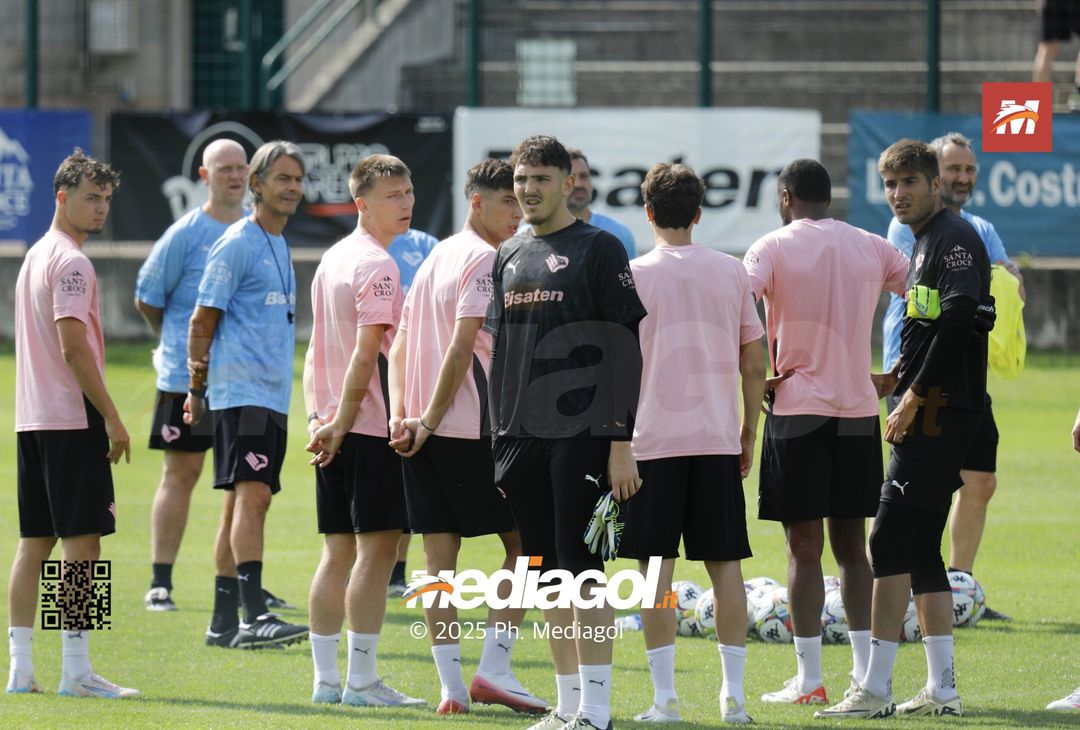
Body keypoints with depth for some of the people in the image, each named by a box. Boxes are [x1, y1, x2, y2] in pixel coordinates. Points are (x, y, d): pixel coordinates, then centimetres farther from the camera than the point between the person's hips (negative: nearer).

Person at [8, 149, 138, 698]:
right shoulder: (70, 262, -12)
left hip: (32, 420, 9)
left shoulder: (34, 257, 17)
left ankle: (20, 668, 8)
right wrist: (112, 418, -16)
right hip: (73, 420, -9)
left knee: (34, 543, 9)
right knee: (81, 541, -7)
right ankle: (76, 669, -9)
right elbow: (73, 347, -19)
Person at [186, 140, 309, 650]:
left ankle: (224, 621, 14)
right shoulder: (237, 245, -8)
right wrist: (196, 389, -8)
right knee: (252, 495, -18)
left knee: (243, 502, 10)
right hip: (240, 392, -9)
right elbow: (202, 321, -8)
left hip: (273, 396, 9)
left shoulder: (279, 246, 18)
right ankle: (254, 616, -27)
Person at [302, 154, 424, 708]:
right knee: (377, 549, -5)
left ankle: (326, 678, 10)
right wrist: (342, 424, -15)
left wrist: (317, 418, 14)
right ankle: (361, 680, -5)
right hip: (370, 428, -8)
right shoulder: (377, 266, -13)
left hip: (332, 431, 8)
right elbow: (366, 353, -18)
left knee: (337, 553, 10)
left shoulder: (331, 260, 15)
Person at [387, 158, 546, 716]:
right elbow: (462, 348, -16)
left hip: (423, 430, 8)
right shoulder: (485, 260, -9)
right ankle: (493, 669, -6)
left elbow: (400, 345, 14)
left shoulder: (435, 257, 18)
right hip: (472, 431, -8)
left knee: (439, 556, 5)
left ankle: (451, 685, 3)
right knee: (524, 544, 2)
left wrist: (401, 414, 4)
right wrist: (430, 421, -13)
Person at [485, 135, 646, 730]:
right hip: (522, 436, 6)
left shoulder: (599, 250, -4)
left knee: (580, 565, -10)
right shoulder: (508, 257, 16)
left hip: (583, 434, -6)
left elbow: (625, 351, -7)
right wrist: (499, 438, 16)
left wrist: (622, 443, -13)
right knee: (547, 569, 8)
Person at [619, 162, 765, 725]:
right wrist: (749, 431, 17)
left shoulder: (634, 275, -3)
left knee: (655, 565, 0)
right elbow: (754, 365, 7)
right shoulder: (731, 272, 5)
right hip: (718, 440, 3)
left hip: (653, 440, -3)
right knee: (725, 562, 7)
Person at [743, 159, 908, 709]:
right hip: (859, 410, 4)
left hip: (798, 409, -4)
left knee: (804, 548, -1)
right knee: (852, 547, 11)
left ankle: (809, 680, -2)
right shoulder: (871, 249, 8)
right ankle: (865, 673, 6)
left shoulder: (774, 248, -5)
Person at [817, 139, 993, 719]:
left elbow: (956, 326, -21)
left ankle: (875, 689, -13)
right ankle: (941, 689, 12)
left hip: (939, 413, -10)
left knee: (890, 542, -12)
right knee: (921, 550, 10)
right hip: (930, 417, 10)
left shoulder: (956, 239, -11)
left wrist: (912, 400, -19)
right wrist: (893, 383, 15)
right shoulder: (923, 244, 19)